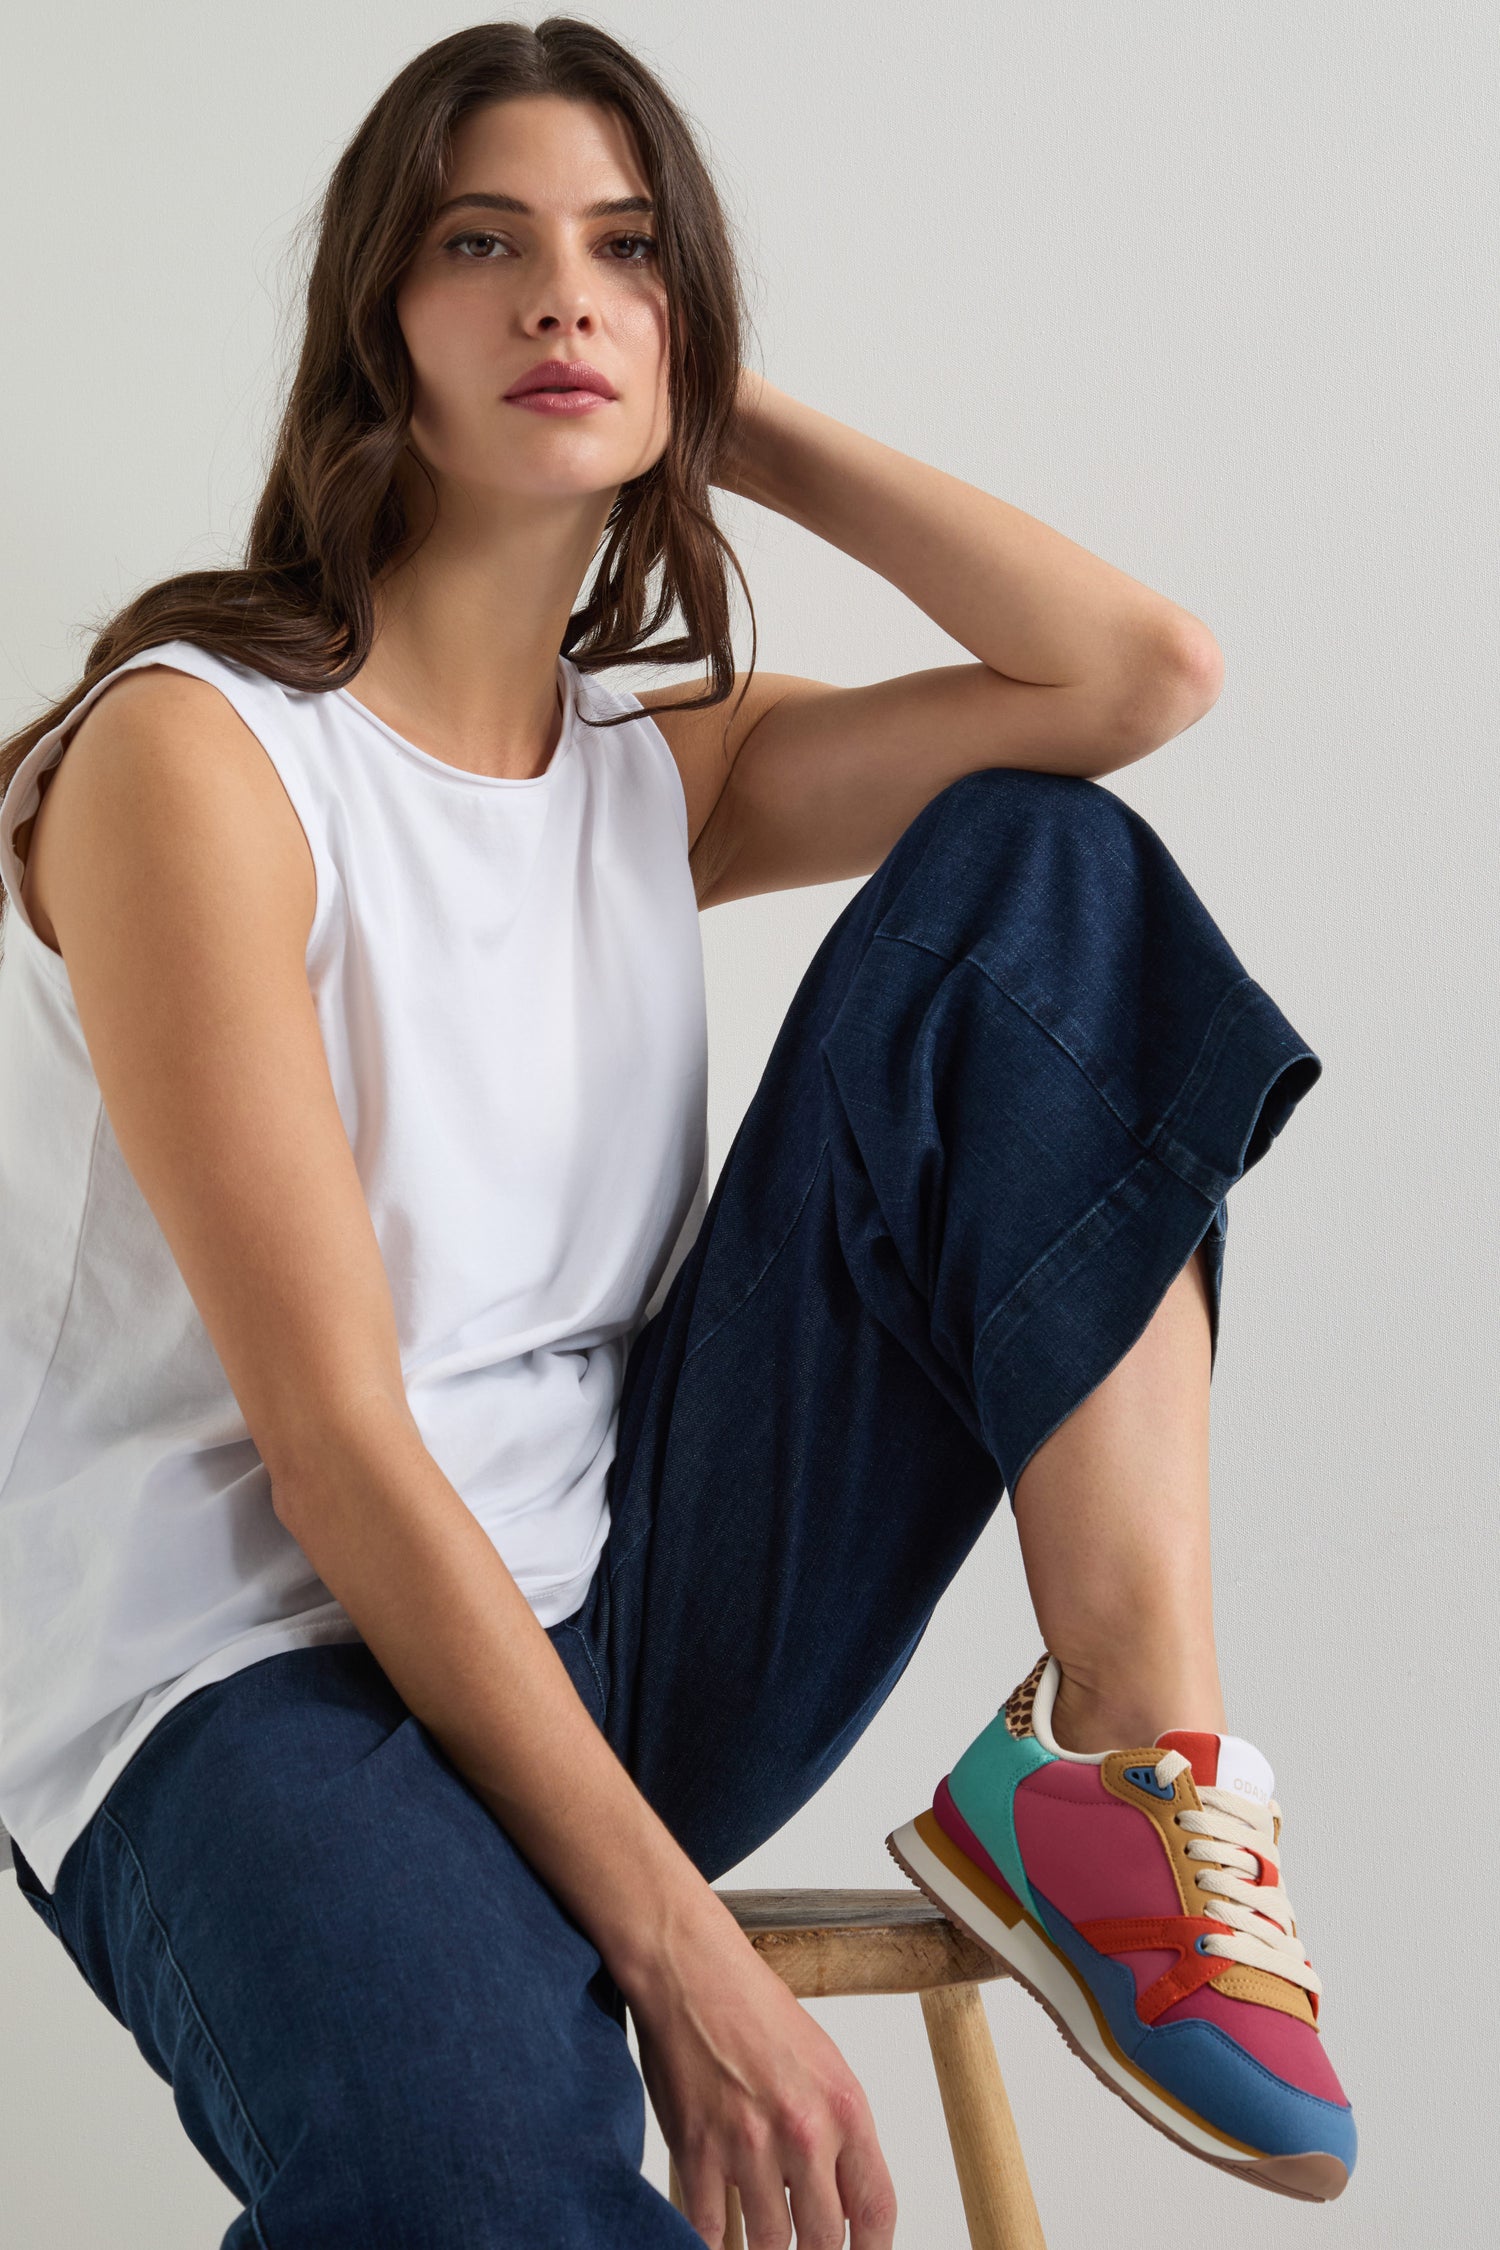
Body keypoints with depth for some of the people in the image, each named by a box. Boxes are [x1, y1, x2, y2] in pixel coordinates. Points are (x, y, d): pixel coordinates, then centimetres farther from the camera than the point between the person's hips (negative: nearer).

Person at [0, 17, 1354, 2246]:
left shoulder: (662, 775, 12)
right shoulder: (195, 753, -9)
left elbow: (1145, 668, -2)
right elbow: (334, 1450, -15)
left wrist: (740, 421, 5)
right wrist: (683, 1952, -20)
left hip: (627, 1638, 8)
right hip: (260, 1673, -7)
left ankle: (1137, 1744, -15)